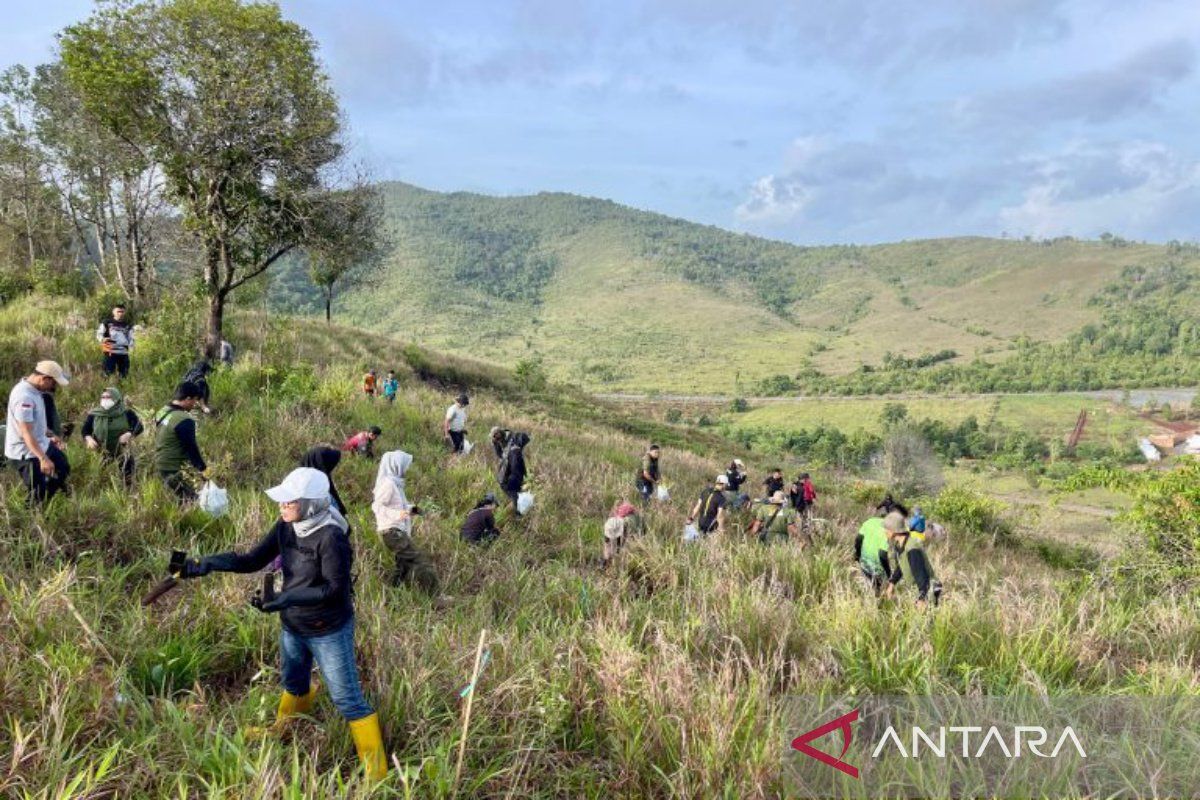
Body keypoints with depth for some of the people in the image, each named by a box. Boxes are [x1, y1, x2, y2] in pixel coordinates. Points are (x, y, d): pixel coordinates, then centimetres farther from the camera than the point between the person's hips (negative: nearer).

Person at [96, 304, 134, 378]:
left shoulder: (128, 325, 13)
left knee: (124, 374, 6)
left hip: (123, 353, 3)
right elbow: (99, 334, 6)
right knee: (108, 373, -8)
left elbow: (131, 338, 16)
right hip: (110, 352, -3)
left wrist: (131, 346, -5)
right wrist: (102, 339, -17)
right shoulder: (107, 323, 4)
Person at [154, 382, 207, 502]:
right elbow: (191, 448, -18)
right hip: (176, 470, -10)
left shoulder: (162, 412, 8)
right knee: (194, 500, -7)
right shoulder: (183, 420, -21)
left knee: (182, 499, 15)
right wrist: (203, 469, -10)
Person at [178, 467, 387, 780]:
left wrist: (286, 598, -34)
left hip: (329, 633, -7)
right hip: (292, 626, 7)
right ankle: (282, 729, 59)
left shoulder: (331, 537, -29)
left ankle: (376, 771, 13)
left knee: (347, 699, 1)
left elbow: (336, 588, -29)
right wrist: (209, 563, -18)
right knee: (293, 683, 31)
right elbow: (253, 560, -4)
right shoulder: (286, 527, -7)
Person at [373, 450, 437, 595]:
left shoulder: (395, 482, 14)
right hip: (392, 531, -10)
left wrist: (411, 509, 12)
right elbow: (377, 506, -18)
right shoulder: (388, 483, -15)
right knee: (420, 561, -13)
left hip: (398, 531, 10)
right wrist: (397, 514, -29)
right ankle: (434, 596, -14)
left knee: (404, 564, 15)